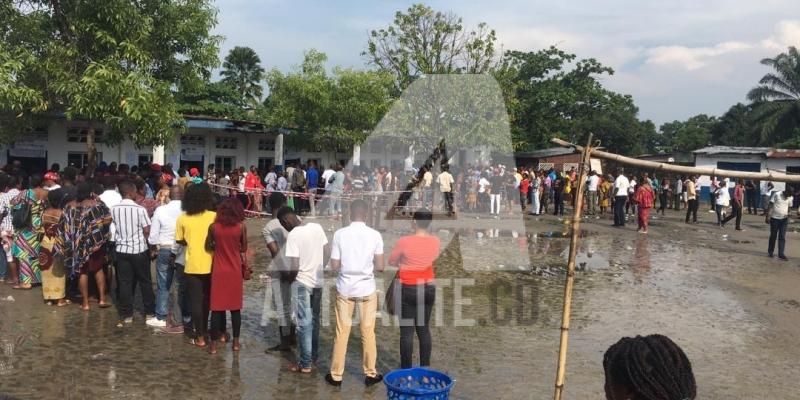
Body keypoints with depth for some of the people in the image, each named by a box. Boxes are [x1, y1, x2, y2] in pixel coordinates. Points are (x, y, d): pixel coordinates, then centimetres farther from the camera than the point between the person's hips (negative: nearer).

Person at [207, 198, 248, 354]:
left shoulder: (214, 227, -7)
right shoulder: (241, 226, -8)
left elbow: (209, 246, 7)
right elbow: (243, 249, 0)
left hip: (219, 271, 0)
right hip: (235, 271, 0)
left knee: (216, 307, 6)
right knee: (235, 307, 11)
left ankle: (214, 344, 9)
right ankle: (236, 342, 17)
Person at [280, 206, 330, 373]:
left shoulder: (293, 235, -18)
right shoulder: (317, 227, 0)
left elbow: (295, 266, -20)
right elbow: (328, 253, 6)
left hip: (303, 283, -6)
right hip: (318, 282, 6)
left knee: (304, 323, 1)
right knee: (314, 320, 19)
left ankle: (305, 363, 7)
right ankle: (313, 355, 31)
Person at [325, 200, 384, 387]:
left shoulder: (340, 234, -8)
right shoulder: (375, 235, -8)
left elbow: (334, 265, -5)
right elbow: (380, 266, -6)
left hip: (345, 289, 0)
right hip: (367, 289, 0)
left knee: (341, 333, 9)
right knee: (368, 333, 10)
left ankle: (336, 375, 17)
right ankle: (370, 374, 20)